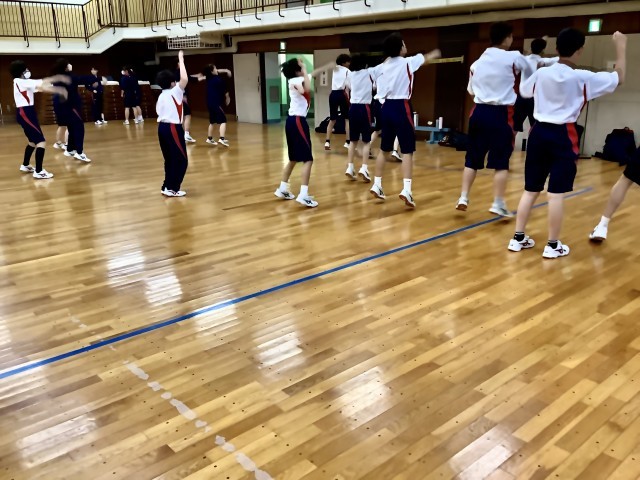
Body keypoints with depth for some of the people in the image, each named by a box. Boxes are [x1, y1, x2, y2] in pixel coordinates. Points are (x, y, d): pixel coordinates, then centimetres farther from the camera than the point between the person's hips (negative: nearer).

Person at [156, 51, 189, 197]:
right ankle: (171, 188, -3)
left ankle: (168, 186, 19)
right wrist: (181, 60, -14)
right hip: (172, 128, -9)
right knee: (181, 160, -2)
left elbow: (159, 112, 15)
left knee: (170, 159, 16)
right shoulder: (174, 92, -9)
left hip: (162, 127, 9)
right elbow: (184, 79, -23)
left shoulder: (161, 96, 15)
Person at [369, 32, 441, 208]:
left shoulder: (384, 66, 8)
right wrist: (435, 54, 38)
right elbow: (426, 58, 17)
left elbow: (381, 91, 6)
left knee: (384, 149, 15)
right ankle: (406, 190, -16)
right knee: (407, 151, -6)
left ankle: (377, 185, 20)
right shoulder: (407, 62, -5)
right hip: (401, 108, -6)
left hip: (387, 107, 6)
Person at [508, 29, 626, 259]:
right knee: (557, 193, -1)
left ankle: (518, 238, 14)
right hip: (563, 136, -4)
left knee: (531, 189, 10)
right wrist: (621, 47, 14)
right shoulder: (582, 78, -8)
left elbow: (523, 91, 22)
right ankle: (553, 245, 6)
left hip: (539, 132, 5)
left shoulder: (541, 73, 2)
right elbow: (619, 78, 3)